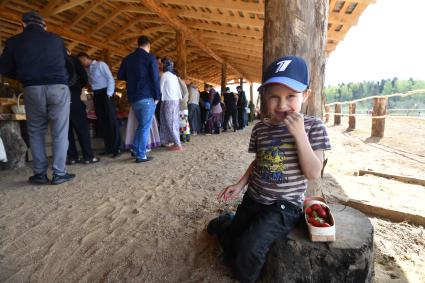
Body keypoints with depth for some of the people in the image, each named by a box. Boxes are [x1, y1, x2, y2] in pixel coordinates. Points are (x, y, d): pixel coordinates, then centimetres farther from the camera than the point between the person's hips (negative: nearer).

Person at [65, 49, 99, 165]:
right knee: (82, 127, -3)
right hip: (73, 97, -4)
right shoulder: (73, 59, 9)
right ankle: (88, 156, -5)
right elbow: (84, 78, 2)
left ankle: (72, 157, 6)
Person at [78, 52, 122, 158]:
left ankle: (117, 148, -8)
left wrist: (109, 94, -14)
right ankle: (109, 148, 8)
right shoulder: (87, 70, 19)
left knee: (111, 120, -9)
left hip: (105, 93, -7)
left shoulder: (100, 64, 0)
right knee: (102, 122, 4)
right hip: (96, 95, 7)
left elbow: (110, 78, -7)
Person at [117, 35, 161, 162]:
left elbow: (120, 76, 12)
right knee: (145, 126, -3)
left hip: (133, 98, 6)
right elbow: (155, 78, -10)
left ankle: (136, 150, 20)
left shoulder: (127, 58, 13)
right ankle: (141, 155, -3)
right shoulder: (150, 58, -3)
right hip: (147, 97, -6)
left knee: (141, 124, 19)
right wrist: (157, 96, -4)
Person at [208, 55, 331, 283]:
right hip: (254, 198, 4)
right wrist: (240, 184, 2)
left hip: (285, 205, -3)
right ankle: (226, 224, 54)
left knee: (250, 247, -22)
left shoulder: (313, 127, -13)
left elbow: (313, 173, -19)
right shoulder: (260, 128, -3)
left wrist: (299, 134, -27)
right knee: (231, 241, 17)